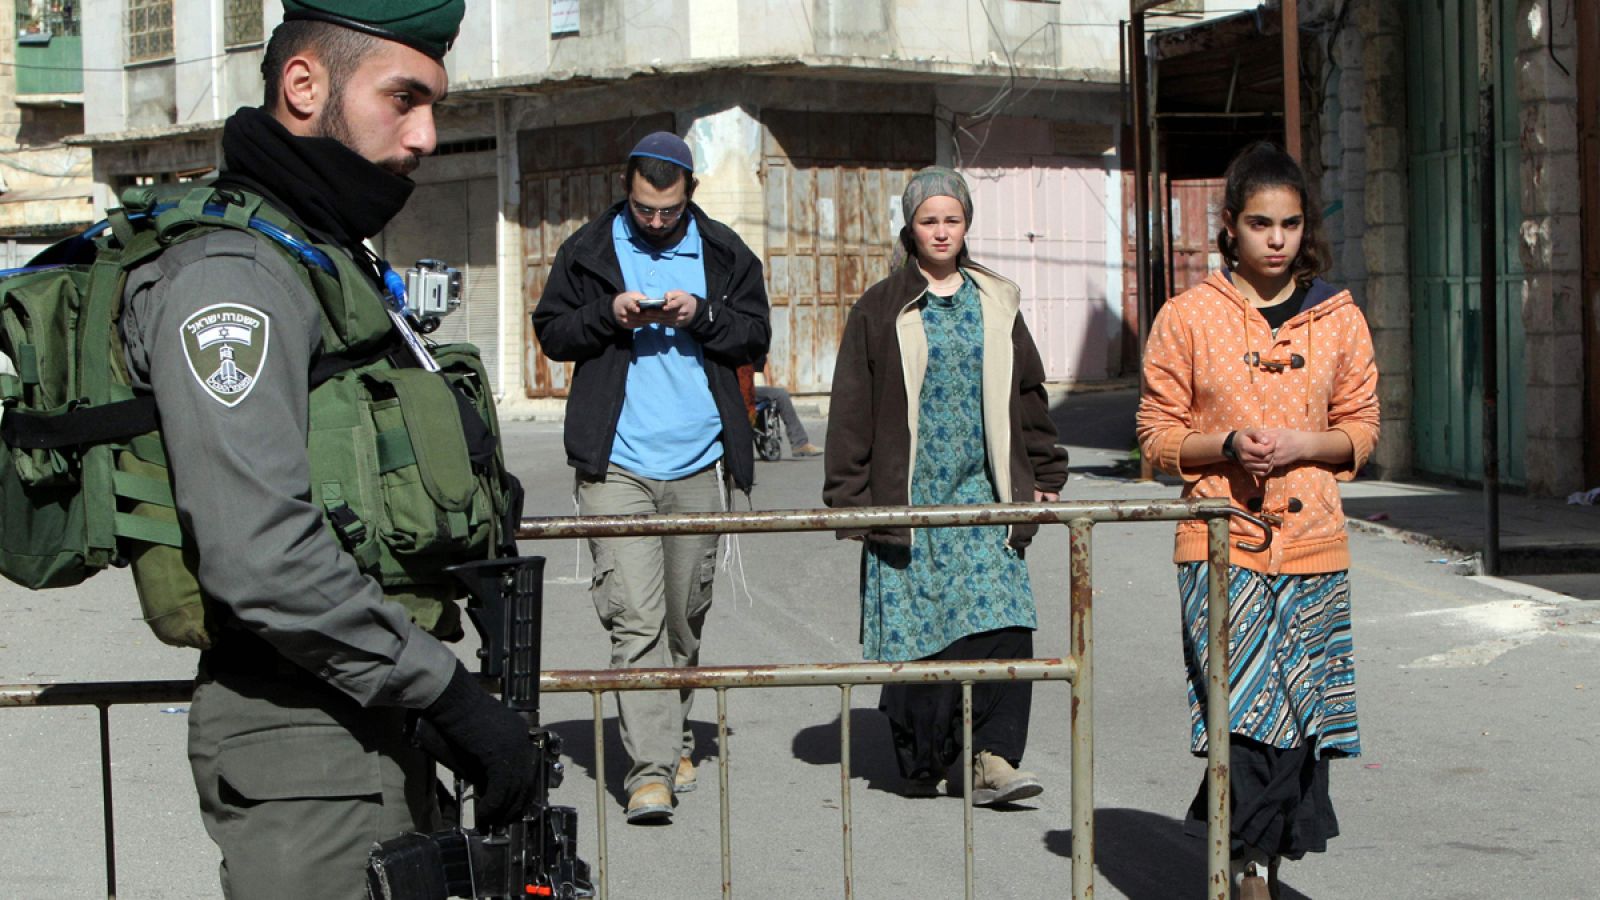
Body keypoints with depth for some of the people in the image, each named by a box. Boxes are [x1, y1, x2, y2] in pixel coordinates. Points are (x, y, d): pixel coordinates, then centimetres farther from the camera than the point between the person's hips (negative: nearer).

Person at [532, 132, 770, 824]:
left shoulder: (724, 253, 8)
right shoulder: (588, 251, 5)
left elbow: (756, 336, 8)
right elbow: (551, 330, 6)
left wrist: (702, 314, -10)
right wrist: (609, 314, -11)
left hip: (699, 463, 2)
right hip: (617, 463, -2)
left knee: (686, 615, 13)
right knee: (634, 618, -12)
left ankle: (673, 737, 32)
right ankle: (650, 766, -12)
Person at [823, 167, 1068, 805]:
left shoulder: (995, 305, 13)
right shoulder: (880, 311, 4)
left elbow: (1028, 395, 19)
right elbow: (852, 411, 3)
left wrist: (1044, 477, 15)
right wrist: (851, 499, -2)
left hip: (984, 496, 2)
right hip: (908, 500, -2)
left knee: (1005, 622, -12)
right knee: (916, 630, 0)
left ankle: (992, 759, -12)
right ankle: (923, 764, 13)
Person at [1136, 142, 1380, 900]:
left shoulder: (1338, 317, 9)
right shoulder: (1188, 316, 1)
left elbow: (1361, 428, 13)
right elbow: (1158, 433, 4)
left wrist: (1302, 444, -7)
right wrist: (1227, 445, -14)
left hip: (1312, 540, 3)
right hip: (1221, 540, -3)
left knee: (1302, 709, 4)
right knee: (1245, 706, -12)